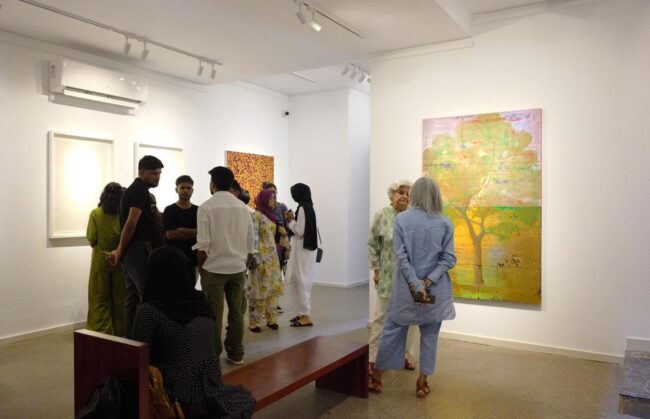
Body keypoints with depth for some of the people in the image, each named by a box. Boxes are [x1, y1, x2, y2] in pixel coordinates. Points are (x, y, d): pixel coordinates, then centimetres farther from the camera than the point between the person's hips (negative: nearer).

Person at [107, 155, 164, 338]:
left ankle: (131, 339, 17)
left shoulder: (132, 190, 19)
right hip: (138, 250, -10)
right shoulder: (140, 191, -12)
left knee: (133, 297, 12)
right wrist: (120, 252, -10)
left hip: (131, 251, 10)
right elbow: (131, 224, -19)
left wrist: (120, 251, 13)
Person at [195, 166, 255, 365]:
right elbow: (250, 244, 6)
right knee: (236, 311, 11)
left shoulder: (206, 207, -9)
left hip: (214, 267, -4)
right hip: (238, 267, 4)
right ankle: (236, 354, 20)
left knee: (214, 314, 4)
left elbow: (203, 245, -13)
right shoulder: (243, 207, 5)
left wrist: (200, 267, 2)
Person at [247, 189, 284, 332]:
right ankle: (254, 322, 8)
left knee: (274, 288, 9)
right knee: (259, 290, -2)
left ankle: (271, 319, 20)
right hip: (261, 257, -7)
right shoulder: (256, 215, -10)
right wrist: (256, 259, -18)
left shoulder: (271, 215, 14)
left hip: (273, 257, 8)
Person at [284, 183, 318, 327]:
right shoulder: (309, 207, 11)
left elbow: (300, 231, -19)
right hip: (307, 248, 9)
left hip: (302, 249, -9)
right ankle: (303, 313, 22)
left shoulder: (302, 208, -16)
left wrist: (290, 221, -6)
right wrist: (292, 220, 8)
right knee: (301, 281, 15)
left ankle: (306, 316, 3)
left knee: (301, 282, -3)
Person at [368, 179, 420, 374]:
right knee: (382, 317, 6)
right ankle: (372, 358, 17)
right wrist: (376, 270, -2)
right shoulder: (382, 216, -5)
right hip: (389, 276, -1)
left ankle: (407, 357, 27)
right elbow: (372, 245, 0)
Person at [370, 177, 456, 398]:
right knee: (430, 336, 14)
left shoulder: (402, 219, -8)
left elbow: (401, 257, -12)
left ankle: (376, 378, 23)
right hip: (436, 290, 1)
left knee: (392, 331, 11)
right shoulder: (446, 223, -3)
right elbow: (448, 259, -9)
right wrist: (428, 282, -13)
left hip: (405, 288, 0)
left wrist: (416, 285, -11)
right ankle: (422, 384, 23)